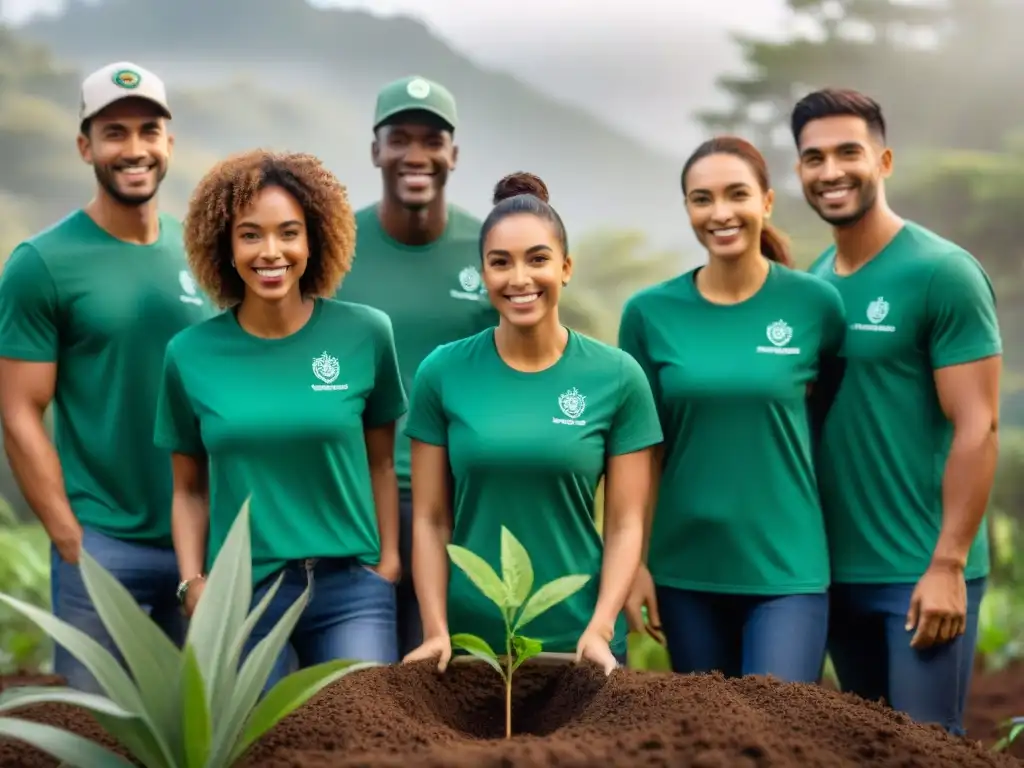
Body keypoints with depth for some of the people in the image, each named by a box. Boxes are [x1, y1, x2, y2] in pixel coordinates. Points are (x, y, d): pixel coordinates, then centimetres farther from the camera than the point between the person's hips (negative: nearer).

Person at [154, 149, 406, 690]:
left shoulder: (365, 334, -2)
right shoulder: (191, 355, -1)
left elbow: (380, 461, 7)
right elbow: (189, 488, 7)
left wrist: (389, 561, 2)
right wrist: (193, 582, -4)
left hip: (349, 587, 0)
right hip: (238, 591, 1)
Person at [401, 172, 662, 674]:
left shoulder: (617, 376, -4)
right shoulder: (442, 373, -3)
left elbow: (625, 524, -3)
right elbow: (430, 520, -1)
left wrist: (600, 628, -13)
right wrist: (436, 630, -8)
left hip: (575, 638, 0)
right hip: (469, 636, 1)